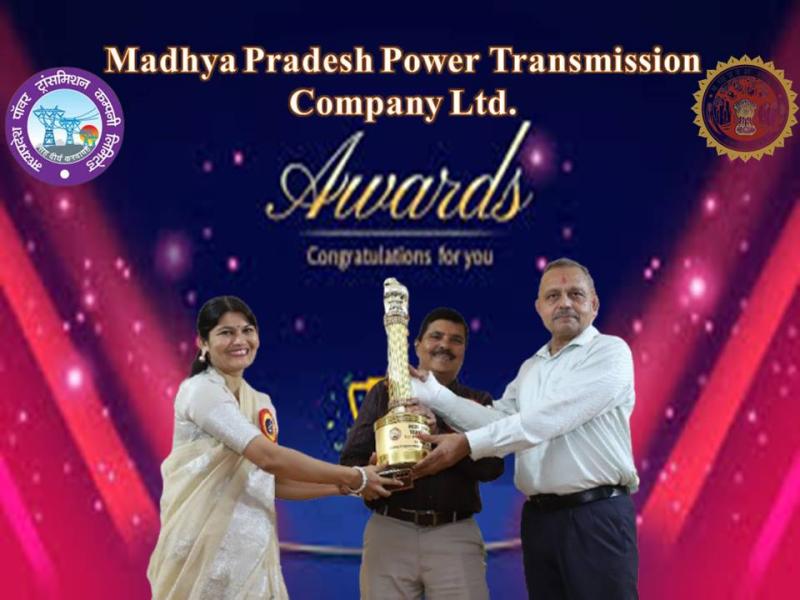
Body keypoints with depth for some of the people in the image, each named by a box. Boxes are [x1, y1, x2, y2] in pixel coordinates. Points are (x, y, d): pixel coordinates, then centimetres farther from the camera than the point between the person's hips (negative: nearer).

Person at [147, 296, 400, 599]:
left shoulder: (261, 403, 13)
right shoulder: (200, 391, -11)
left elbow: (272, 481, 12)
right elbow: (269, 458, -19)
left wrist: (343, 485, 3)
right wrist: (355, 477, -13)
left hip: (251, 549, 7)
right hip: (204, 547, -7)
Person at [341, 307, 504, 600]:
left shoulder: (478, 402, 12)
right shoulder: (385, 393, 12)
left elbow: (492, 466, -4)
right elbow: (351, 460, 5)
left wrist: (439, 435, -16)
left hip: (455, 535, 0)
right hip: (390, 531, 0)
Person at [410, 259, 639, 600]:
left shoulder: (610, 352, -5)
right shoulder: (530, 369, 19)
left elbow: (549, 419, -15)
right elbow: (499, 421, 6)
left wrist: (468, 444, -17)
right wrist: (433, 394, -4)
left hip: (598, 516, -6)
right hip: (539, 518, 6)